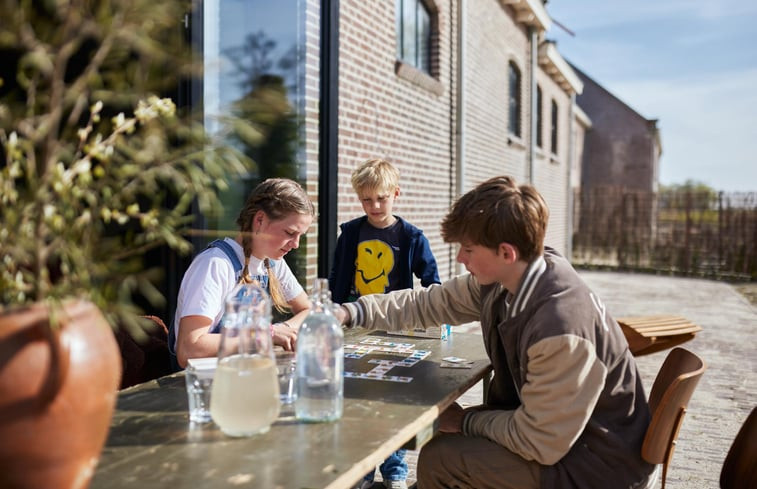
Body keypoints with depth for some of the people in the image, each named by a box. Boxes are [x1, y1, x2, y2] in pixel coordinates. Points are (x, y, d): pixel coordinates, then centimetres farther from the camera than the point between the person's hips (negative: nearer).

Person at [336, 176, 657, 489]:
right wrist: (350, 313, -2)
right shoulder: (504, 280, -8)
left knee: (438, 459, -11)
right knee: (440, 434, 13)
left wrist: (467, 421, -11)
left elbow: (539, 444, -26)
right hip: (558, 431, 8)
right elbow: (427, 304, 5)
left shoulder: (561, 328, -35)